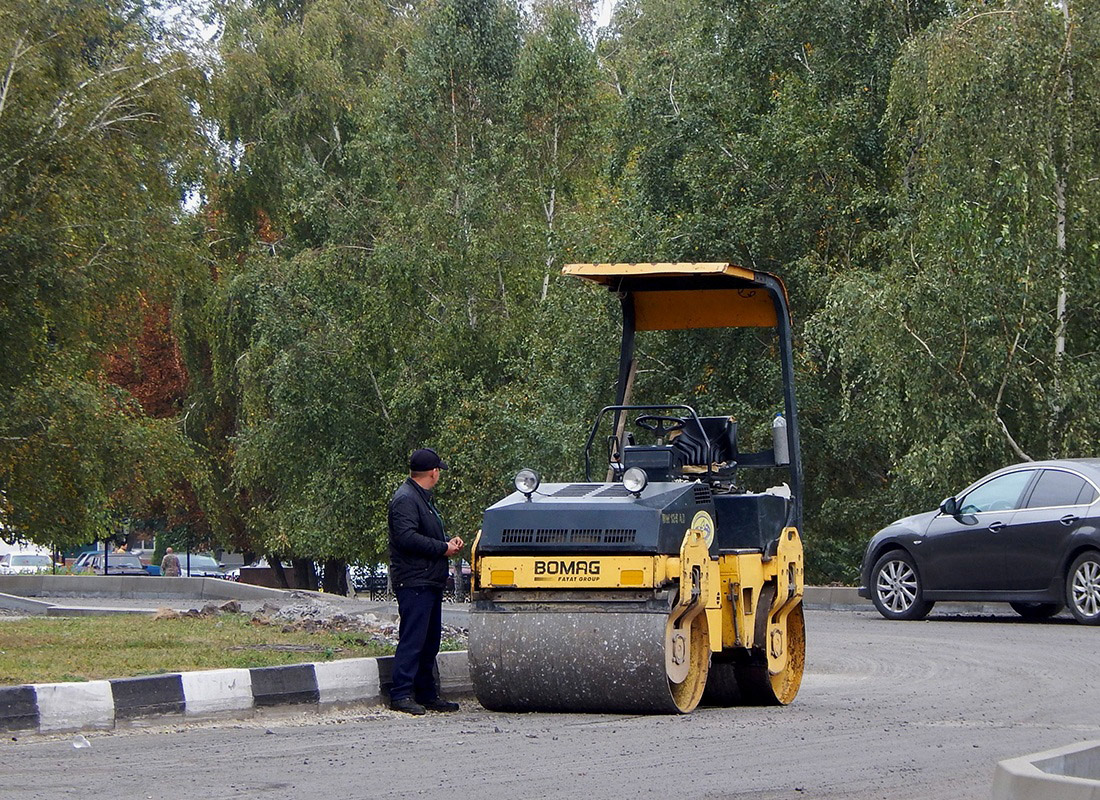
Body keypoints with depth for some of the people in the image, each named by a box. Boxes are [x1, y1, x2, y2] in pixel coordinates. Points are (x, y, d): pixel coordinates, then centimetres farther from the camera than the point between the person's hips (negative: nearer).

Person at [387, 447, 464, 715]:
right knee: (412, 640, -11)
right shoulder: (405, 499, -13)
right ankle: (401, 694, -10)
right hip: (414, 581, -11)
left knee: (430, 641, 12)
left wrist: (449, 541, 10)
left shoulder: (423, 498, 21)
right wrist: (442, 548, -16)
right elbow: (406, 537, -23)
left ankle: (427, 694, 18)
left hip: (430, 582, 11)